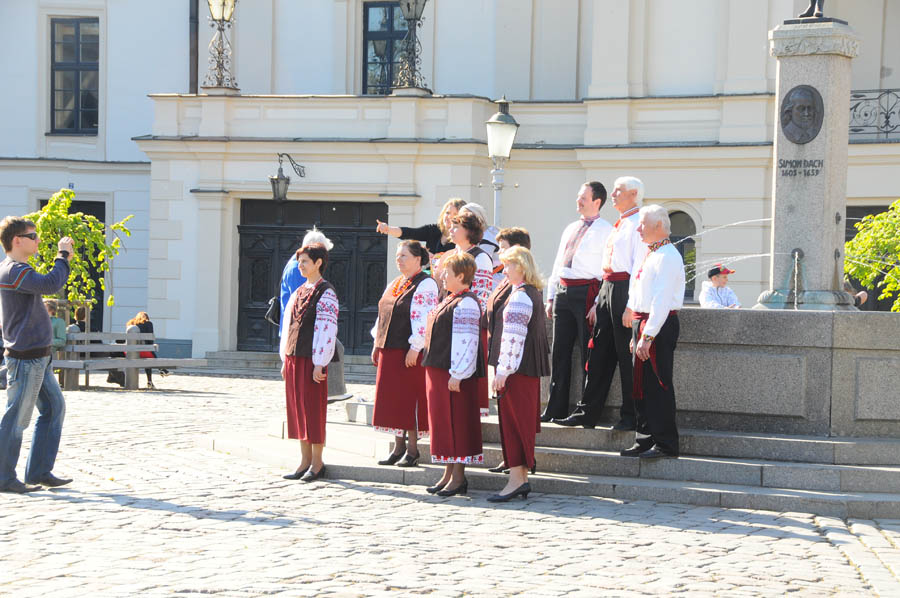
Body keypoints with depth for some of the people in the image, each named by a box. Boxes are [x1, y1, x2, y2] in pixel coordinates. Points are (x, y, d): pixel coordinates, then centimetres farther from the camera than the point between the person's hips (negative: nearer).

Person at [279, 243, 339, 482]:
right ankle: (305, 461, 16)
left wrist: (319, 363, -18)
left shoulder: (326, 293, -9)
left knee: (312, 408, -4)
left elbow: (326, 328, -14)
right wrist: (286, 359, 14)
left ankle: (317, 463, 4)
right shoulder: (299, 292, 15)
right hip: (293, 358, 8)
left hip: (312, 361, -8)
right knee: (296, 408, 9)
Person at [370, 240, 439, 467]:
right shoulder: (394, 284, 17)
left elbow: (425, 319, -17)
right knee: (392, 398, 9)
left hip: (410, 352, -8)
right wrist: (377, 343, 16)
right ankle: (399, 446, 16)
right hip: (389, 350, 8)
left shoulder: (425, 285, -10)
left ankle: (412, 450, 2)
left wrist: (415, 348, -21)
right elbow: (382, 316, 22)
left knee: (409, 398, -5)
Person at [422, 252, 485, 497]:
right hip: (437, 371, 10)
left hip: (453, 375, -10)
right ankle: (449, 473, 18)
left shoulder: (466, 303, -15)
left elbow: (466, 342, -20)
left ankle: (458, 477, 0)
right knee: (443, 421, 12)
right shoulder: (448, 301, 16)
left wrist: (457, 375, -23)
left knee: (456, 421, -5)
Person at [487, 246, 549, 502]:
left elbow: (513, 337, -21)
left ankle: (516, 478, -8)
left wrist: (503, 371, -21)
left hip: (517, 368, -10)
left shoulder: (520, 297, -15)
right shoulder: (534, 293, 16)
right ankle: (522, 477, 15)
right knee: (523, 419, 11)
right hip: (530, 367, 10)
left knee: (513, 419, -8)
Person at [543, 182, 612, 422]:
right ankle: (556, 408, 14)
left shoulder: (606, 231, -2)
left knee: (588, 352, -4)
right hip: (563, 292, 7)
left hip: (587, 292, -7)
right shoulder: (570, 229, 20)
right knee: (560, 351, 8)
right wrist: (551, 297, 16)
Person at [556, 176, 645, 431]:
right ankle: (587, 413, 10)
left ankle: (630, 417, 3)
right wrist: (598, 302, 19)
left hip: (625, 290, -9)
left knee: (626, 355, -4)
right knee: (598, 352, 7)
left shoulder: (638, 225, -8)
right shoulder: (619, 226, 21)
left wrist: (631, 305, -21)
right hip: (607, 289, 9)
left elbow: (639, 267, -15)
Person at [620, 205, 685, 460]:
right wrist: (637, 333, 20)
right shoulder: (651, 255, 17)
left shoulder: (667, 257, -14)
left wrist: (648, 336, -24)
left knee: (658, 386, -6)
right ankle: (645, 441, 20)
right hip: (644, 324, 10)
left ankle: (665, 444, -1)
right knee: (642, 385, 13)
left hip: (659, 325, -10)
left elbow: (661, 300, -21)